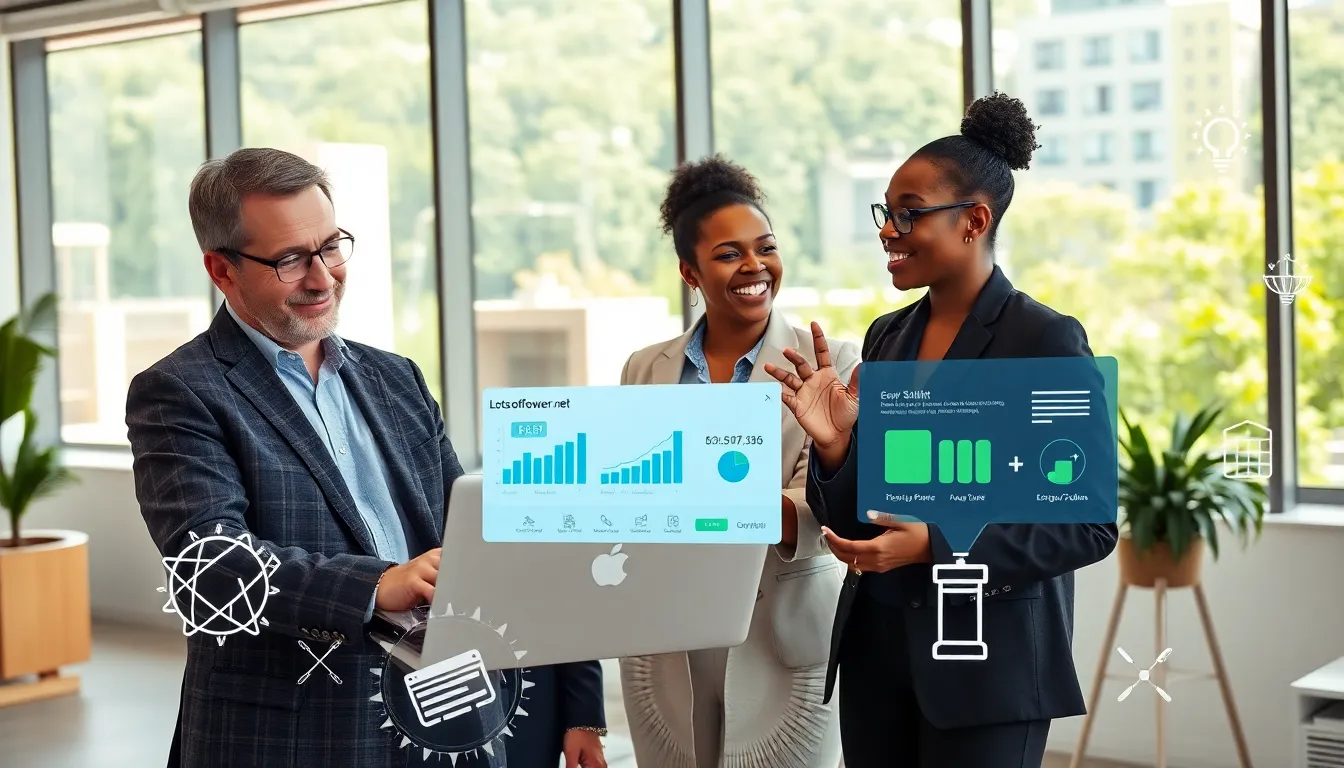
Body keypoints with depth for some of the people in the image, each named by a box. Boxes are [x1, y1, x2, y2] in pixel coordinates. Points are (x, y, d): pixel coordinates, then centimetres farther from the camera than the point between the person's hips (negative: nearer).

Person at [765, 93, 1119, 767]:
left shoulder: (1047, 341, -10)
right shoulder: (887, 336, 8)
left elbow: (1089, 526, -12)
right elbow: (851, 518, 10)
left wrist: (935, 546, -21)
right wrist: (833, 444, -10)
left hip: (989, 663, -5)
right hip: (875, 649, 6)